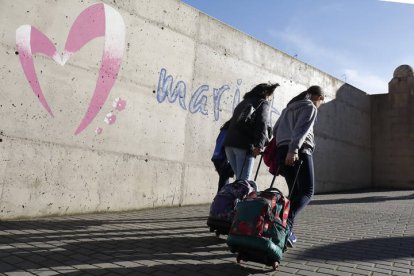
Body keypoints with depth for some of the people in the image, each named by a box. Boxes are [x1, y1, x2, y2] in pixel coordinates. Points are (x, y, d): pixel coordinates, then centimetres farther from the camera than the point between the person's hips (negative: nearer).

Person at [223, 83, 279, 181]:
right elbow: (262, 124, -10)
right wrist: (259, 145, -19)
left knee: (240, 179, 12)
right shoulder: (263, 103, 8)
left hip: (229, 143, 7)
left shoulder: (243, 102, 29)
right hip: (245, 145, -6)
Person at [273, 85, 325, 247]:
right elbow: (301, 129, -13)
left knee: (294, 192, 11)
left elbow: (275, 129, 24)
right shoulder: (310, 107, 4)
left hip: (282, 150, 8)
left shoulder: (289, 106, 28)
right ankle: (286, 222, -28)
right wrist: (293, 150, -24)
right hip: (299, 151, -8)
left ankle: (288, 232, 4)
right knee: (307, 192, -7)